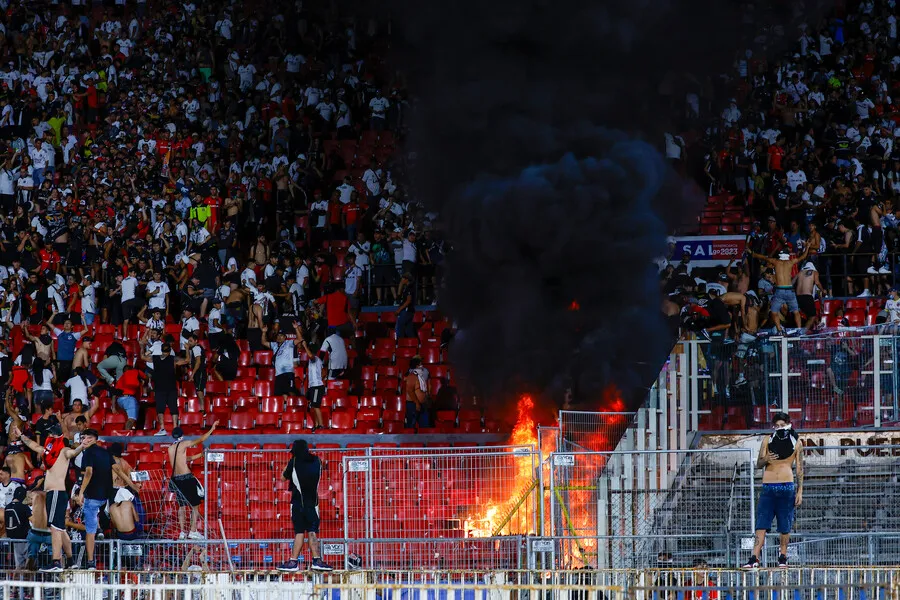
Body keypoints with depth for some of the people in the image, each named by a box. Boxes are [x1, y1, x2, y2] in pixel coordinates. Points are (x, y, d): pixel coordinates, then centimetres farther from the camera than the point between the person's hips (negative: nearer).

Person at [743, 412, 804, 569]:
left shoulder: (796, 442, 8)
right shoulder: (767, 440, 10)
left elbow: (799, 468, 8)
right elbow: (758, 464, 9)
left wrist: (800, 491, 2)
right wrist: (765, 460, -15)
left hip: (787, 486, -1)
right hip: (768, 486, 1)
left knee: (785, 526, 2)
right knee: (761, 524, -8)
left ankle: (783, 557, 15)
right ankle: (754, 559, -13)